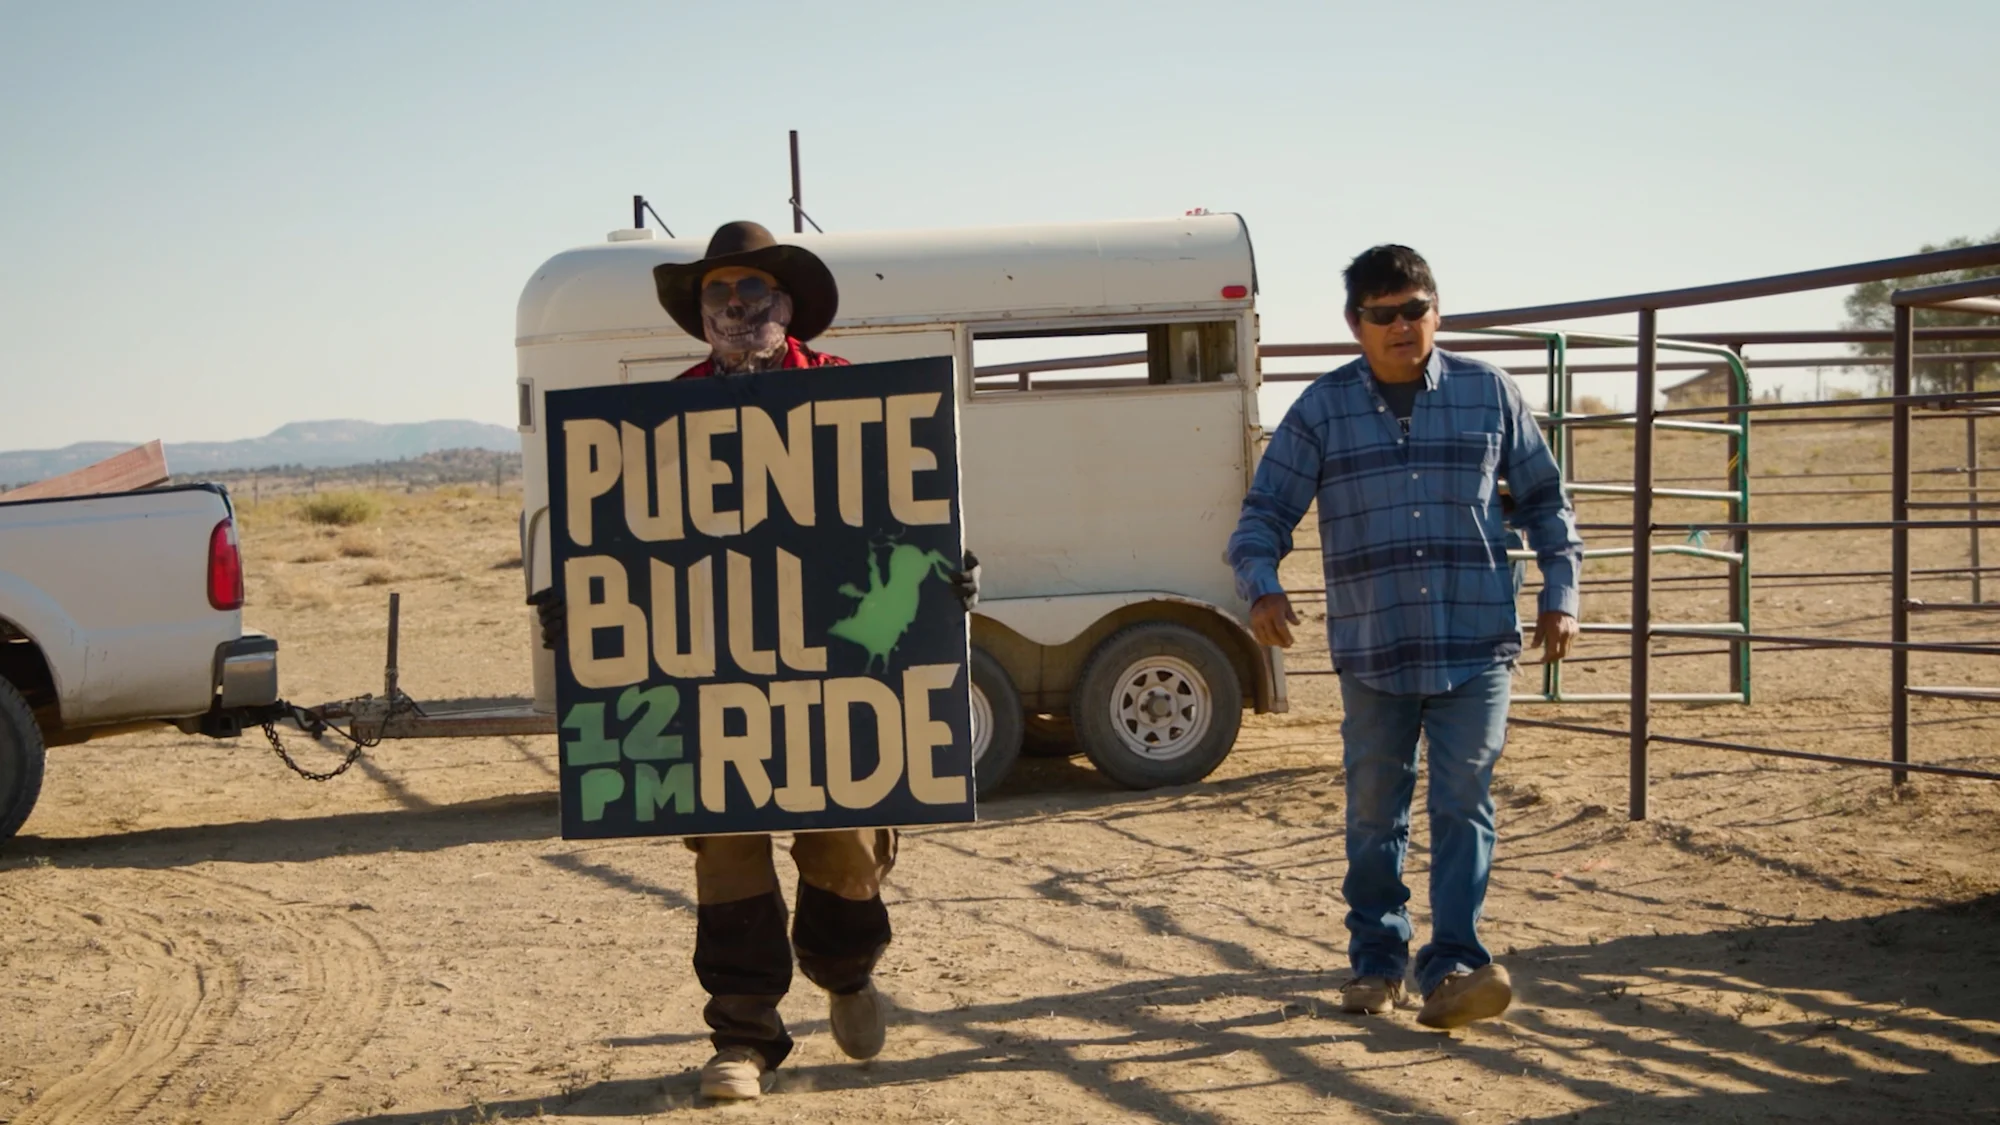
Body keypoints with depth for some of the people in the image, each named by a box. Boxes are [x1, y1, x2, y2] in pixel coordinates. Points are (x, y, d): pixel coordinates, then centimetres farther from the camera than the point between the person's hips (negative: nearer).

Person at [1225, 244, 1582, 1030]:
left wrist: (1560, 592, 6)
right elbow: (1266, 510, 4)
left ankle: (1453, 965, -4)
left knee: (1463, 806, -5)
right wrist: (1261, 585, -14)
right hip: (1371, 650, 1)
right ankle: (1375, 961, 23)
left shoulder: (1488, 393, 5)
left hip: (1475, 646, 0)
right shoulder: (1323, 408, 3)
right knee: (1373, 815, 8)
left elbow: (1543, 496, 15)